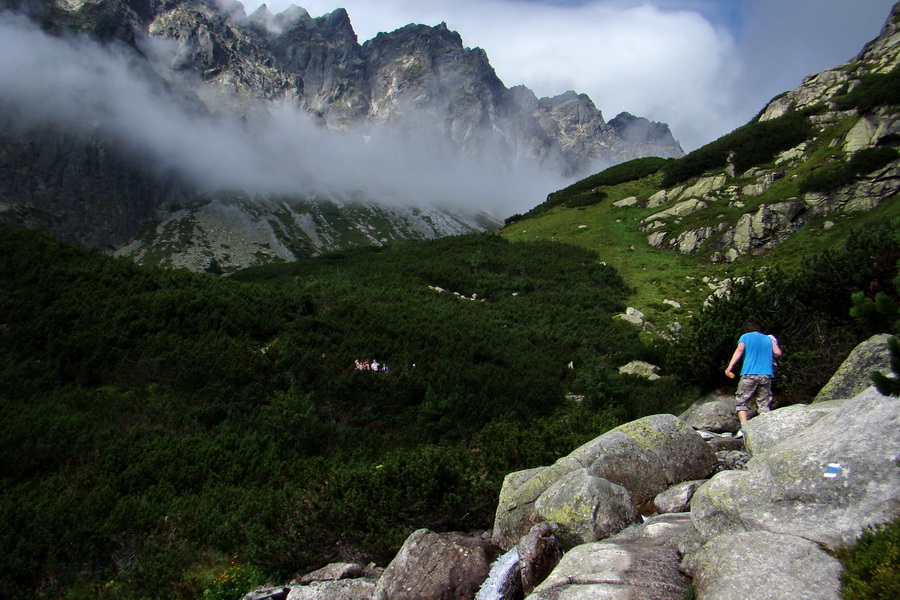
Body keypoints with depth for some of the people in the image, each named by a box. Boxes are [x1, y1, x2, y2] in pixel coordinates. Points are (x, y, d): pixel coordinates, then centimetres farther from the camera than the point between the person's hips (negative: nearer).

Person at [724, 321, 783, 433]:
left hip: (749, 374, -3)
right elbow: (778, 353, 8)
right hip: (766, 375, 3)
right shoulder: (769, 338, 18)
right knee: (764, 404, 7)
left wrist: (730, 366, -15)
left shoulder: (745, 337, 9)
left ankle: (744, 428, -15)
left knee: (741, 402, 1)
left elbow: (739, 350, -6)